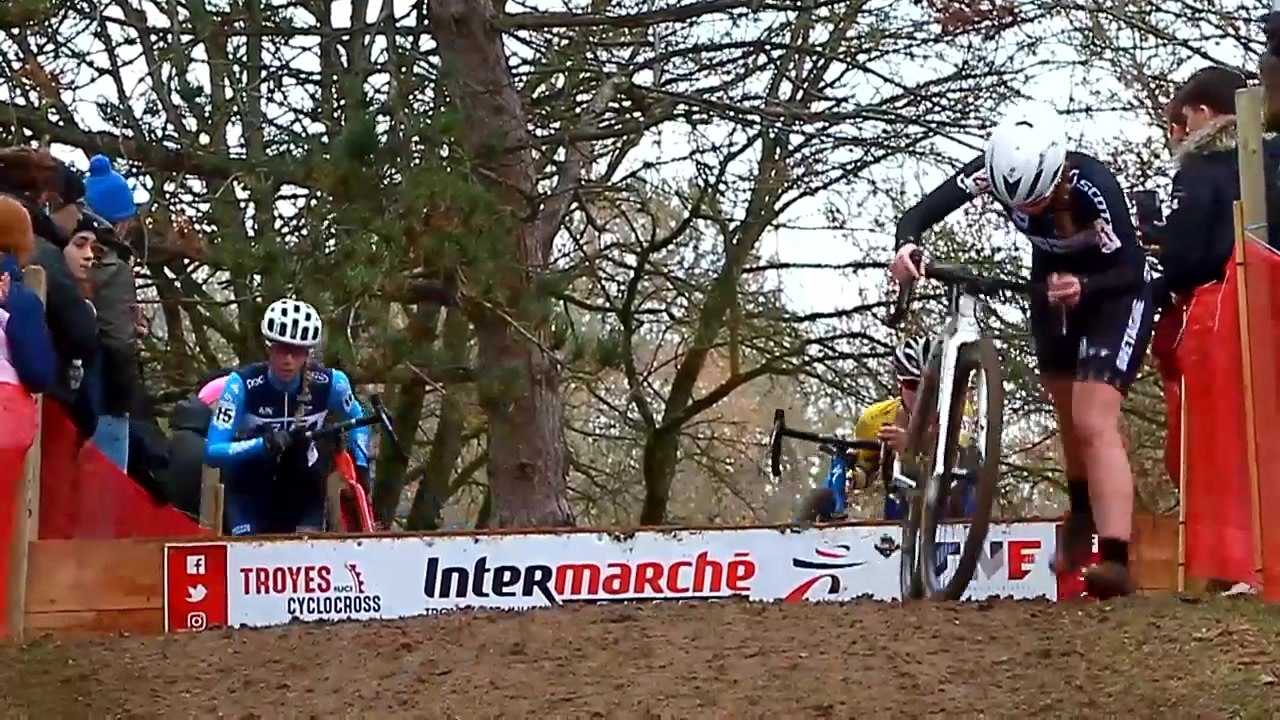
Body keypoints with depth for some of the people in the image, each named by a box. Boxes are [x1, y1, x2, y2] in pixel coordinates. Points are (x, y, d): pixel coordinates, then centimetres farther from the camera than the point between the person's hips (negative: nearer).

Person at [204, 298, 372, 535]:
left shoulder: (329, 383, -19)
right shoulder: (243, 385, -26)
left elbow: (356, 422, 4)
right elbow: (213, 451, -28)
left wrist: (360, 464, -12)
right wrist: (264, 444, -42)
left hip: (302, 485, 2)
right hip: (249, 488, -2)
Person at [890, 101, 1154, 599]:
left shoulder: (1095, 187, -36)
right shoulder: (995, 171, -26)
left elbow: (1131, 269, -30)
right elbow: (924, 211, -24)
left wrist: (1083, 288, -49)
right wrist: (906, 246, -46)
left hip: (1113, 293, -5)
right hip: (1055, 285, 5)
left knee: (1094, 422, -20)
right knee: (1069, 415, 19)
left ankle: (1115, 559, -28)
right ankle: (1083, 514, 45)